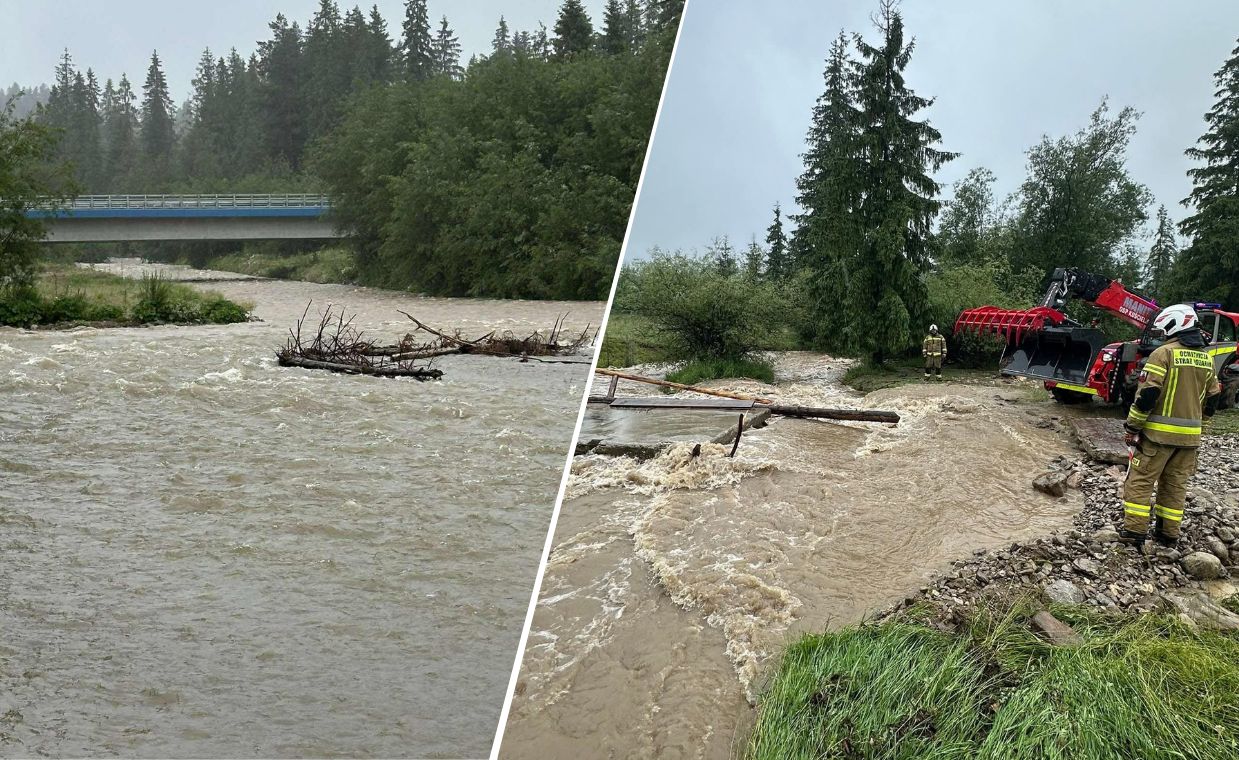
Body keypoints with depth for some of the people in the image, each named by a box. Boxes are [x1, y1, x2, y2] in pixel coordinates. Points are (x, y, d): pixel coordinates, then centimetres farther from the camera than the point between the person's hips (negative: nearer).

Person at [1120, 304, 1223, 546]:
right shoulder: (1206, 359, 11)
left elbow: (1147, 393, -16)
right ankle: (1168, 534, 18)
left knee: (1141, 480, 0)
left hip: (1159, 432, -6)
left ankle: (1135, 531, -2)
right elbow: (1212, 398, 17)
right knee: (1176, 483, 13)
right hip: (1190, 435, 6)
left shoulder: (1164, 353, -12)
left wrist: (1132, 426, -9)